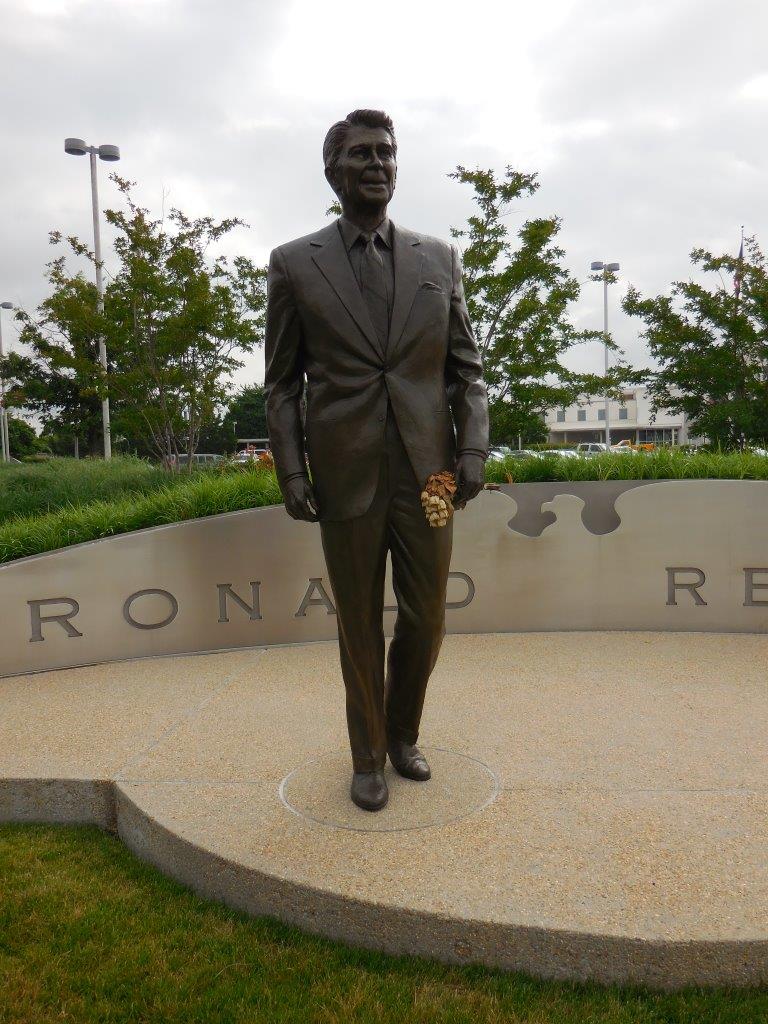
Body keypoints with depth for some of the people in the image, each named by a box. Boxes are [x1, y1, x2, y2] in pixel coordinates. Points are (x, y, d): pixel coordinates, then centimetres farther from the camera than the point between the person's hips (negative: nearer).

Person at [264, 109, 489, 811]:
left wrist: (473, 451, -4)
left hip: (427, 472, 2)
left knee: (426, 621, 9)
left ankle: (402, 733, 36)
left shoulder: (439, 258, 9)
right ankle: (368, 755, 30)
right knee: (360, 625, 9)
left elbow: (466, 367, 9)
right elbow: (283, 383, 5)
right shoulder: (294, 264, 4)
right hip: (346, 476, -2)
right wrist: (290, 472, -4)